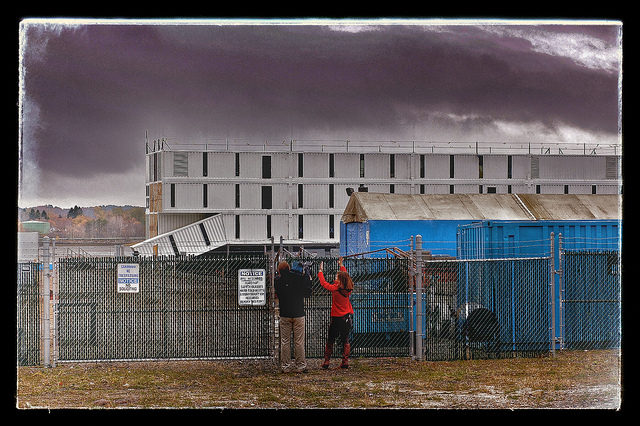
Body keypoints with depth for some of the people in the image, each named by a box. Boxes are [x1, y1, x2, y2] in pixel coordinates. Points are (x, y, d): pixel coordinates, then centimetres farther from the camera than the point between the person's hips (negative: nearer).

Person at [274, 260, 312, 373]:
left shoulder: (277, 280, -5)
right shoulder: (300, 278, -9)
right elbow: (307, 293, 0)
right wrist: (308, 280, 14)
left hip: (284, 315, 1)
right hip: (299, 314, -1)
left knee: (285, 341, 7)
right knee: (299, 342, 4)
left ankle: (285, 366, 7)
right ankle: (300, 366, 5)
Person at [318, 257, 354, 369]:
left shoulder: (335, 289, -17)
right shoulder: (348, 289, -2)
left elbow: (323, 283, -5)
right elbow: (345, 276, 16)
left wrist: (320, 271, 9)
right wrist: (341, 265, 28)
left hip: (337, 318, -5)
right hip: (348, 317, 5)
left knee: (330, 340, 7)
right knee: (345, 341, 10)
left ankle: (326, 361, 7)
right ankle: (345, 362, 5)